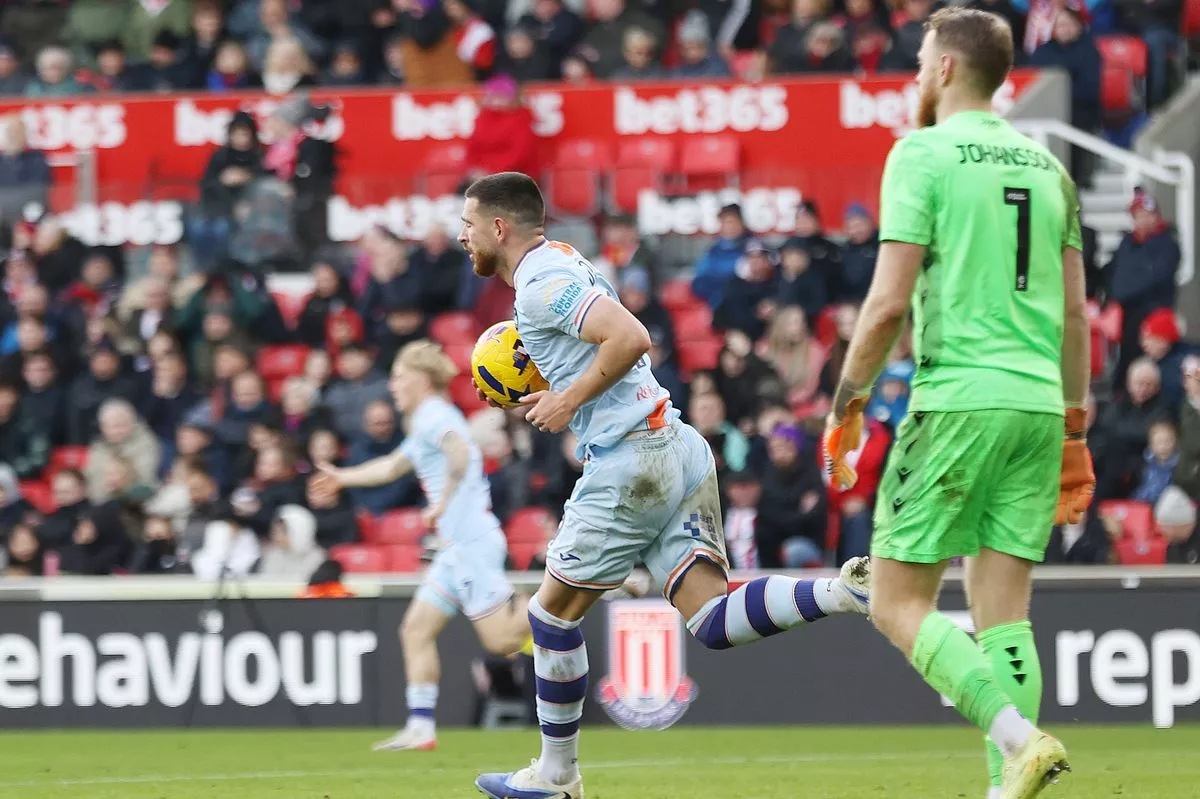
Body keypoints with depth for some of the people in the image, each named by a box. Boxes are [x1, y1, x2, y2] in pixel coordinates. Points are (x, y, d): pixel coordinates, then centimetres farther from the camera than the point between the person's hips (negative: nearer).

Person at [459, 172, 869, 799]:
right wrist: (553, 392, 19)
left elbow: (630, 338, -24)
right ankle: (847, 591, -23)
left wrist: (571, 398, -12)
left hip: (628, 460, -9)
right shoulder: (559, 263, 21)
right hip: (680, 449, 9)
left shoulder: (542, 284, -10)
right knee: (713, 622, -4)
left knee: (553, 612, 7)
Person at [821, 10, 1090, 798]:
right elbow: (1075, 313, 16)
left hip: (958, 399, -6)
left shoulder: (923, 154, -4)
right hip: (1038, 405, 6)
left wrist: (847, 406, -1)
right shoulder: (1045, 164, 15)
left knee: (898, 601, -1)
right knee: (1004, 611, 7)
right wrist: (1075, 431, 22)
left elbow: (889, 303, -11)